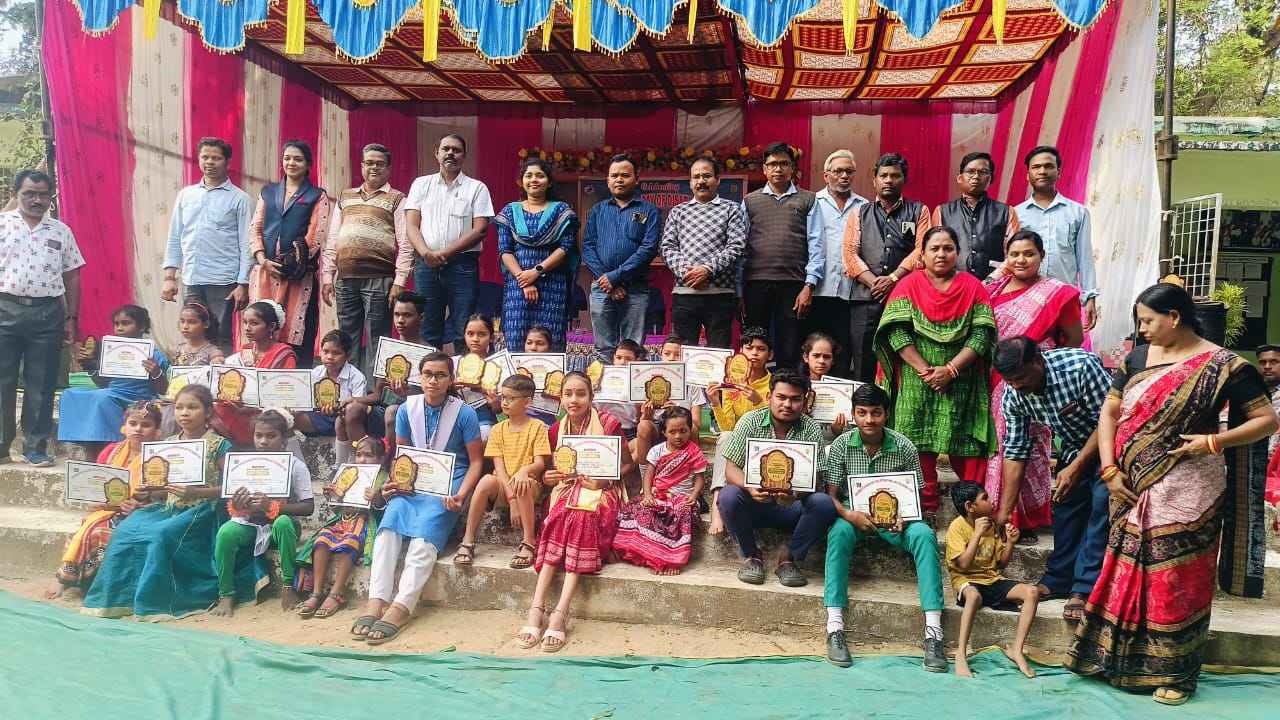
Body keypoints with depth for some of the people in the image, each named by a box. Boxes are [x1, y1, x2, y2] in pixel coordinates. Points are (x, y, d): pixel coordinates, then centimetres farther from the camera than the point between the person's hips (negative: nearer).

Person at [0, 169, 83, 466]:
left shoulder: (61, 232, 11)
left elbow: (71, 277, 12)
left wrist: (71, 318, 7)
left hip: (47, 313, 1)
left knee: (41, 386, 4)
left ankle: (35, 447, 11)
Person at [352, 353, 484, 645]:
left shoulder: (464, 413, -5)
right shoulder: (407, 409, 5)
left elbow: (476, 461, -1)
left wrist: (461, 494, -16)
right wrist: (393, 483, -5)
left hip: (449, 483, -3)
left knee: (427, 526, -31)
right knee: (390, 521, -26)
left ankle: (400, 608, -38)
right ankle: (376, 602, -33)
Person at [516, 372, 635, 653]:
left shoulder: (608, 423, -4)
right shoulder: (556, 429, 8)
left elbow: (628, 465, 3)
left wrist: (605, 478, -15)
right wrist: (548, 477, -3)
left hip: (600, 491, -3)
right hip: (567, 488, 3)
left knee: (582, 517, -35)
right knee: (558, 519, -30)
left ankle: (560, 612, -39)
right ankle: (537, 608, -36)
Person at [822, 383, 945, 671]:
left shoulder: (904, 448, -6)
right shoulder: (841, 446, -7)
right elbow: (831, 494, -6)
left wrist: (904, 518, -20)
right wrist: (849, 514, -27)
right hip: (853, 515, -1)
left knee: (924, 535, -30)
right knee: (839, 533, -35)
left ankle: (933, 630, -30)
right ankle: (834, 626, -37)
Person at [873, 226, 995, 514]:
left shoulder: (972, 286, 7)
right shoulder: (909, 285, 6)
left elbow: (982, 335, -3)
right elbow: (896, 332, -5)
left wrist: (951, 369, -14)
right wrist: (924, 370, -14)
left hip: (962, 385, 0)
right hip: (916, 383, 0)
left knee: (966, 447, -1)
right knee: (919, 447, -1)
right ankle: (924, 510, 8)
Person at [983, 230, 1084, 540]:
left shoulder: (1056, 294, -1)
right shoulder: (993, 289, 10)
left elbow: (1074, 340, 3)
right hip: (997, 384, 4)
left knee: (1027, 449, -2)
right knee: (999, 446, 8)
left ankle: (1026, 521, 9)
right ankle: (998, 517, 19)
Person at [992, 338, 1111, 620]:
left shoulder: (1081, 366, -34)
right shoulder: (1013, 395, -17)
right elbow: (1015, 453, -10)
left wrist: (1077, 467, -24)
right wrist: (1004, 512, -10)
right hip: (1074, 445, 5)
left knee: (1101, 509, -15)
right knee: (1065, 505, 3)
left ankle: (1086, 588, -10)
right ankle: (1058, 580, 16)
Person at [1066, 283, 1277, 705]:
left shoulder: (1221, 366, -8)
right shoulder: (1139, 358, 6)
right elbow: (1109, 413, 9)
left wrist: (1214, 442, -19)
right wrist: (1110, 471, -1)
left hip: (1185, 497, -5)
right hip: (1134, 495, 5)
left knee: (1177, 582, 5)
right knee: (1128, 575, 11)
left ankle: (1175, 672, 19)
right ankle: (1119, 657, 25)